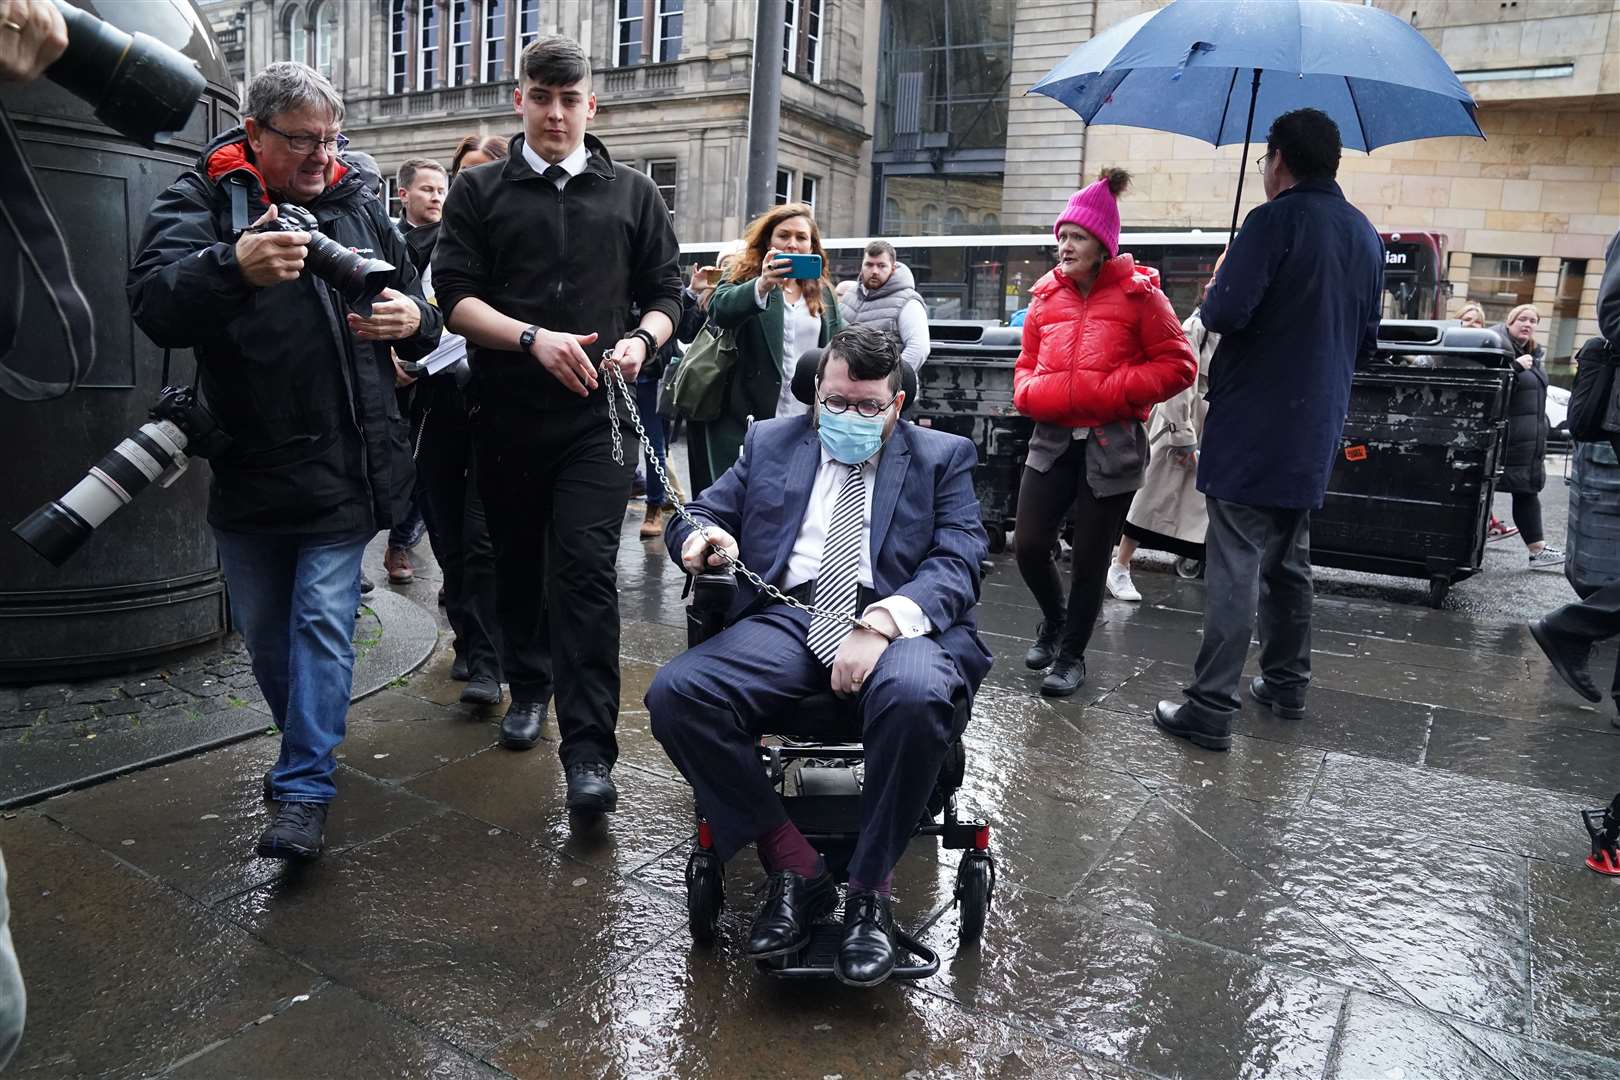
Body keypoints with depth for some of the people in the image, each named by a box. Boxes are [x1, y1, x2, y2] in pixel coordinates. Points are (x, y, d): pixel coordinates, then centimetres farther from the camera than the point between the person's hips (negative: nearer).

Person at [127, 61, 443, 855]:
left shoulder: (359, 205, 8)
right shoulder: (200, 201, -1)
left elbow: (424, 313, 14)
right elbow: (153, 304, -18)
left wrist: (413, 318, -11)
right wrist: (234, 266, -38)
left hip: (344, 468, 0)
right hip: (247, 468, 1)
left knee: (323, 620, -5)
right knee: (265, 631, 13)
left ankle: (303, 790, 1)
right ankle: (310, 746, 36)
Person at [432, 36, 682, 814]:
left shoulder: (633, 195, 13)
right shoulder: (479, 191, 10)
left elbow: (664, 294, 13)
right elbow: (454, 297, 0)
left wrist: (642, 339, -9)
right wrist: (533, 338, -17)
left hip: (598, 414, -1)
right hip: (506, 413, 2)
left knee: (586, 570, -11)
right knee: (517, 561, 14)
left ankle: (588, 753, -11)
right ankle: (527, 687, 36)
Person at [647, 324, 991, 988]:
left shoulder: (942, 457, 15)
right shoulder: (769, 443, 22)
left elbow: (958, 562, 1)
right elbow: (697, 515, 21)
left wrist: (880, 623, -19)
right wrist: (704, 536, -7)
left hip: (899, 620, -2)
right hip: (785, 617, 3)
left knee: (917, 697, -38)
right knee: (676, 694, -26)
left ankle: (869, 889, -14)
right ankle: (794, 867, -11)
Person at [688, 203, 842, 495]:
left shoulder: (823, 292, 15)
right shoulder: (745, 276, 2)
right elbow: (720, 310, -20)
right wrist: (762, 286, -40)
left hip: (806, 424, 3)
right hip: (749, 418, -3)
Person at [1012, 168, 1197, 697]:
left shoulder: (1137, 294, -4)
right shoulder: (1046, 295, 9)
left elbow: (1179, 365, -4)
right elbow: (1027, 363, 20)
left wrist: (1112, 389, -15)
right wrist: (1031, 393, -2)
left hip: (1112, 444, -4)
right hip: (1053, 438, 4)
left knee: (1089, 559, 5)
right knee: (1029, 546, 0)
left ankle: (1072, 654, 25)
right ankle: (1053, 619, 32)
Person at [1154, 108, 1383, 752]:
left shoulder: (1275, 221, -12)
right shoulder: (1365, 235, 13)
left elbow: (1225, 313, -21)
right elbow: (1366, 340, 18)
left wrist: (1210, 304, 0)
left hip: (1252, 428, -8)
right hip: (1315, 433, 8)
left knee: (1235, 567, -7)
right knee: (1289, 561, 18)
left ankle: (1210, 709, -5)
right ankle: (1286, 685, 29)